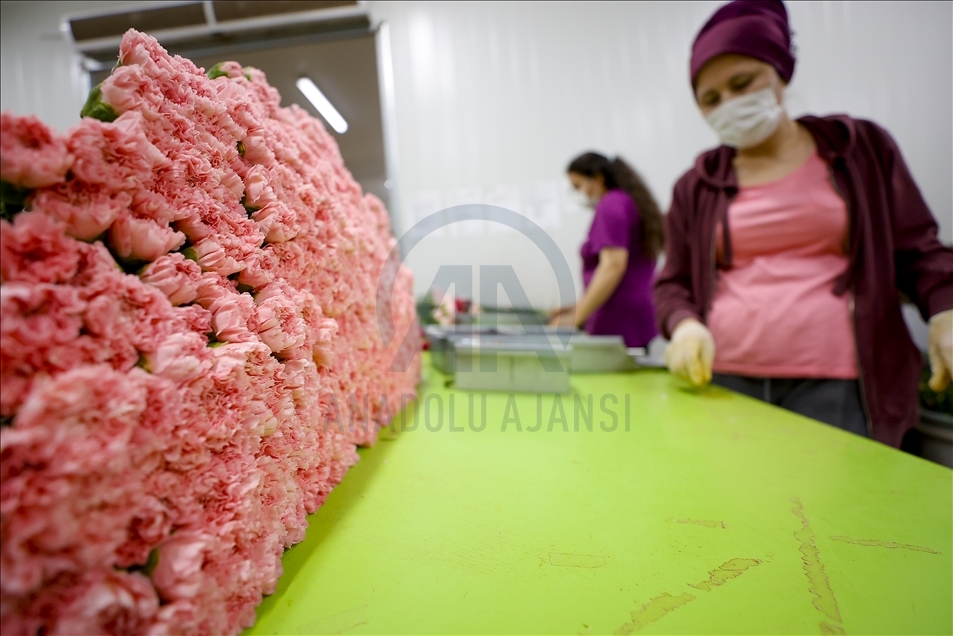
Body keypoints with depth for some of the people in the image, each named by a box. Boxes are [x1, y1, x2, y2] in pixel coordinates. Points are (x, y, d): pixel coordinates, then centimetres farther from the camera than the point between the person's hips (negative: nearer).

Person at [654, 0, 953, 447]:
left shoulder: (861, 147, 9)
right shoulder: (696, 187, 9)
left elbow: (916, 251, 11)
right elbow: (673, 283, 10)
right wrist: (685, 325, -11)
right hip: (722, 380, 1)